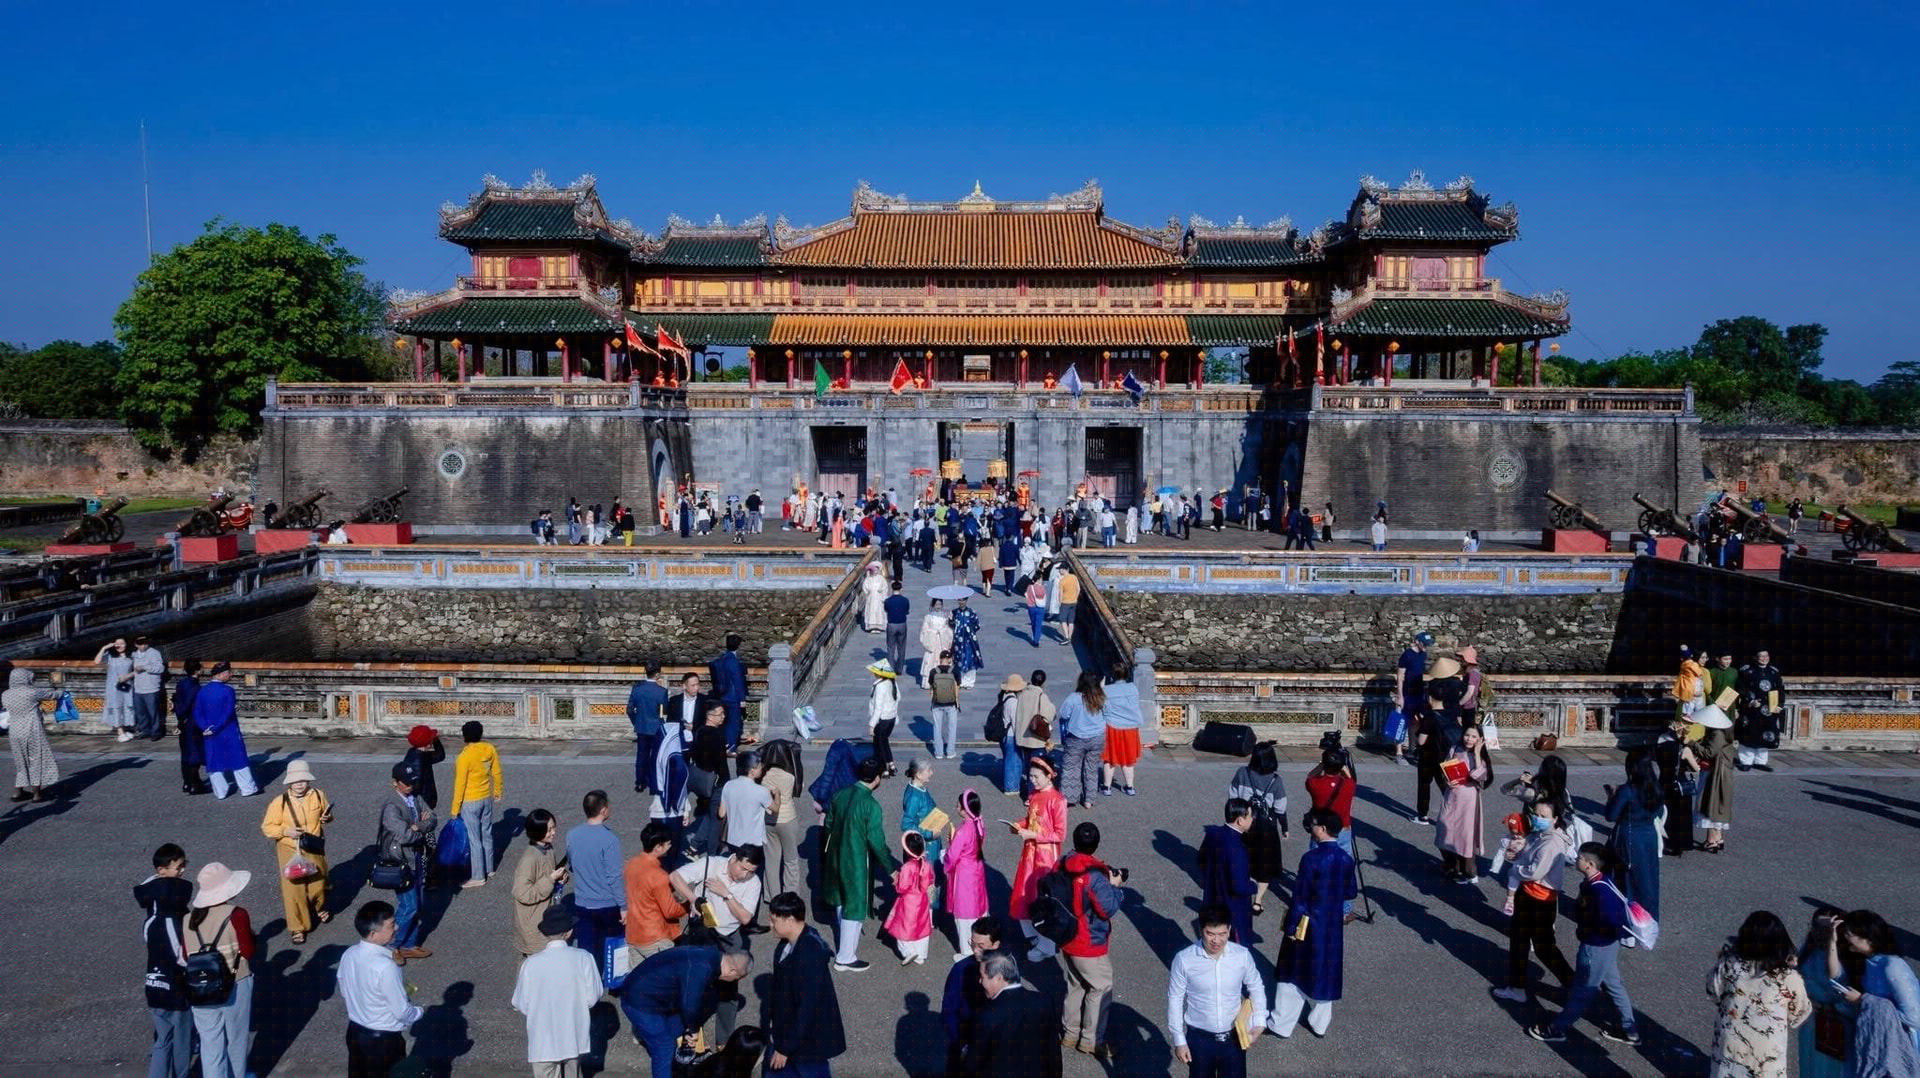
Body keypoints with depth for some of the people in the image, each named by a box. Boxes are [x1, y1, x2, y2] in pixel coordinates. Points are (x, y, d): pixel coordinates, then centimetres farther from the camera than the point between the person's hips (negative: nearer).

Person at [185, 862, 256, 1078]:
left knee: (210, 1043, 12)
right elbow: (248, 951, -14)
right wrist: (250, 933, 2)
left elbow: (185, 956, 2)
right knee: (236, 1038, 18)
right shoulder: (236, 914, -16)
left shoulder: (189, 920, -4)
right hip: (236, 985, -2)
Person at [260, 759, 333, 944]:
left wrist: (327, 818, -11)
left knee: (318, 885, 13)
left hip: (314, 849, 2)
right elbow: (267, 827, -7)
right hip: (290, 850, -2)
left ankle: (320, 908, 46)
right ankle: (296, 928, 16)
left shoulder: (318, 795, -6)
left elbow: (327, 814, 12)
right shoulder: (280, 802, -14)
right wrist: (286, 831, -23)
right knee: (293, 889, 0)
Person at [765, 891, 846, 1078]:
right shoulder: (786, 944, -3)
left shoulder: (810, 955, -30)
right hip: (782, 1032, 9)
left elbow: (807, 1007, -27)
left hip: (807, 1041, -8)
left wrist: (785, 1048, -21)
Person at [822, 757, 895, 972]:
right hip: (857, 862, -7)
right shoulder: (871, 805, -23)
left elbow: (828, 824, 9)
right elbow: (876, 842, -20)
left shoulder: (840, 795, -3)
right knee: (855, 908, 7)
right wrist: (890, 868, -9)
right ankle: (845, 958, 17)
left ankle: (848, 944, 46)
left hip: (836, 857, 7)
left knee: (843, 902, 26)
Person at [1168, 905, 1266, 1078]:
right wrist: (1179, 1041, -4)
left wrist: (1259, 1022, -5)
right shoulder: (1184, 960, -19)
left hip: (1233, 1038, 1)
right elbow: (1175, 999, -8)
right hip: (1199, 1038, -1)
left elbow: (1256, 988, 5)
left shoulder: (1243, 955, -14)